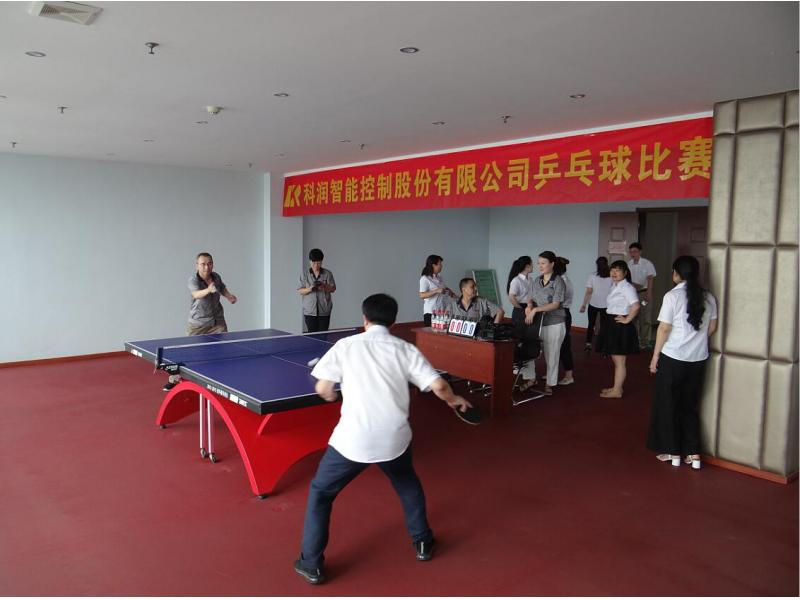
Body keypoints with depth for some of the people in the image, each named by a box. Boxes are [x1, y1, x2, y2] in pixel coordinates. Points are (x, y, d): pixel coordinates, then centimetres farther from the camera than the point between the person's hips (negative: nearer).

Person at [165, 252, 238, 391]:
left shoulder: (216, 277, -4)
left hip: (217, 322, 3)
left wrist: (229, 296, 0)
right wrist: (208, 290, -62)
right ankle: (174, 379, 23)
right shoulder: (193, 280, -19)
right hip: (197, 323, -3)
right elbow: (197, 294, -42)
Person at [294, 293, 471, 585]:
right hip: (394, 438, 3)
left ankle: (311, 564, 21)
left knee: (320, 493, 20)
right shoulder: (405, 349, 6)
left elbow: (322, 389, 0)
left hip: (353, 439, -2)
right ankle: (422, 542, 42)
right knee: (408, 484, 34)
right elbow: (438, 386, 0)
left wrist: (333, 395, 23)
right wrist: (453, 400, 21)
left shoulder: (346, 345, 2)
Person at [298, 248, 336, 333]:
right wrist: (309, 289, -18)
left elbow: (333, 288, 2)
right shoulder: (305, 274, 4)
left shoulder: (327, 274, 3)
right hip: (310, 311, 0)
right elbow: (300, 291, 2)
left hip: (324, 311, 0)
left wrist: (324, 287, -18)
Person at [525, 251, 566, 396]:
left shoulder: (558, 282, -9)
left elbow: (555, 304, -16)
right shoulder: (536, 281, 9)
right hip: (537, 322, 5)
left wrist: (536, 309, -23)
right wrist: (529, 305, -9)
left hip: (554, 324, -5)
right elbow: (532, 298, 16)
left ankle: (549, 384, 17)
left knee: (551, 355, 5)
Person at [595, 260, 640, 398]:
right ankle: (617, 386, 29)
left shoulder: (627, 287, -16)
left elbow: (635, 306, -29)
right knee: (615, 359, 18)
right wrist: (608, 321, 10)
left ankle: (617, 391, 9)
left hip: (621, 326, -9)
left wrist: (627, 320, -19)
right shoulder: (614, 285, 11)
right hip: (611, 324, 9)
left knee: (619, 360, 0)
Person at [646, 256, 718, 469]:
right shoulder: (708, 297, 2)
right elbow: (712, 328, 9)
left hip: (672, 358, -5)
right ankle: (693, 454, 17)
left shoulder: (672, 296, -14)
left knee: (668, 405, 10)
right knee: (689, 405, 17)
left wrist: (655, 356, -5)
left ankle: (672, 452, 17)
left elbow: (664, 328, -13)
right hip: (698, 359, 5)